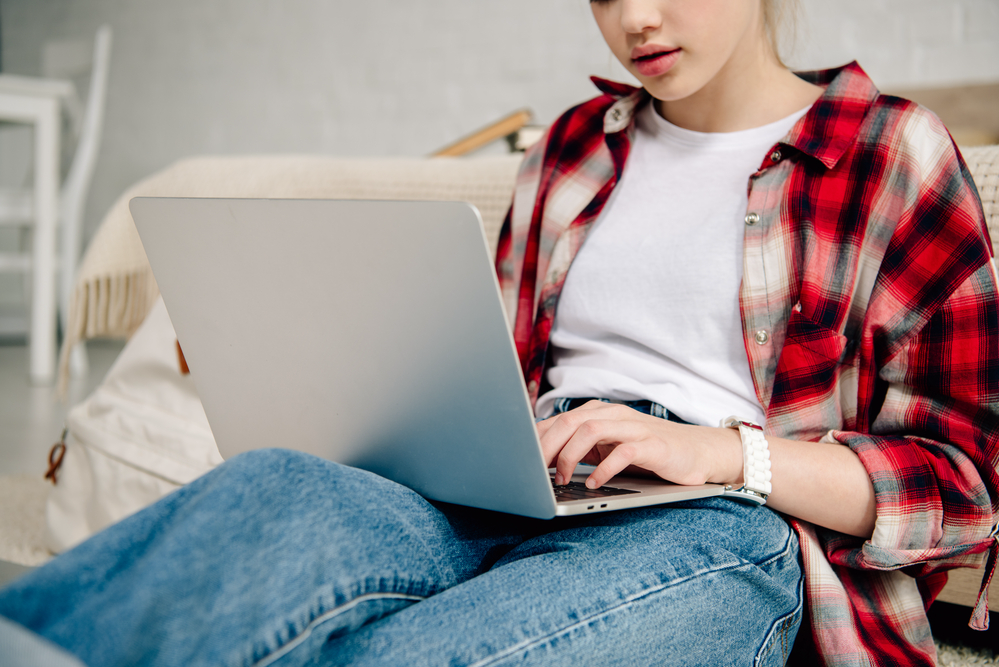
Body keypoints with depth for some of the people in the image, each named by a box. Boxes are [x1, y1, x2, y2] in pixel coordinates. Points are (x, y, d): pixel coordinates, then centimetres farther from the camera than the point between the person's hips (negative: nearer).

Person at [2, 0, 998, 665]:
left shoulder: (894, 155, 6)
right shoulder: (569, 150, 21)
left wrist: (722, 450, -13)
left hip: (721, 530, -4)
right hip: (514, 502, 5)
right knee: (274, 496, -32)